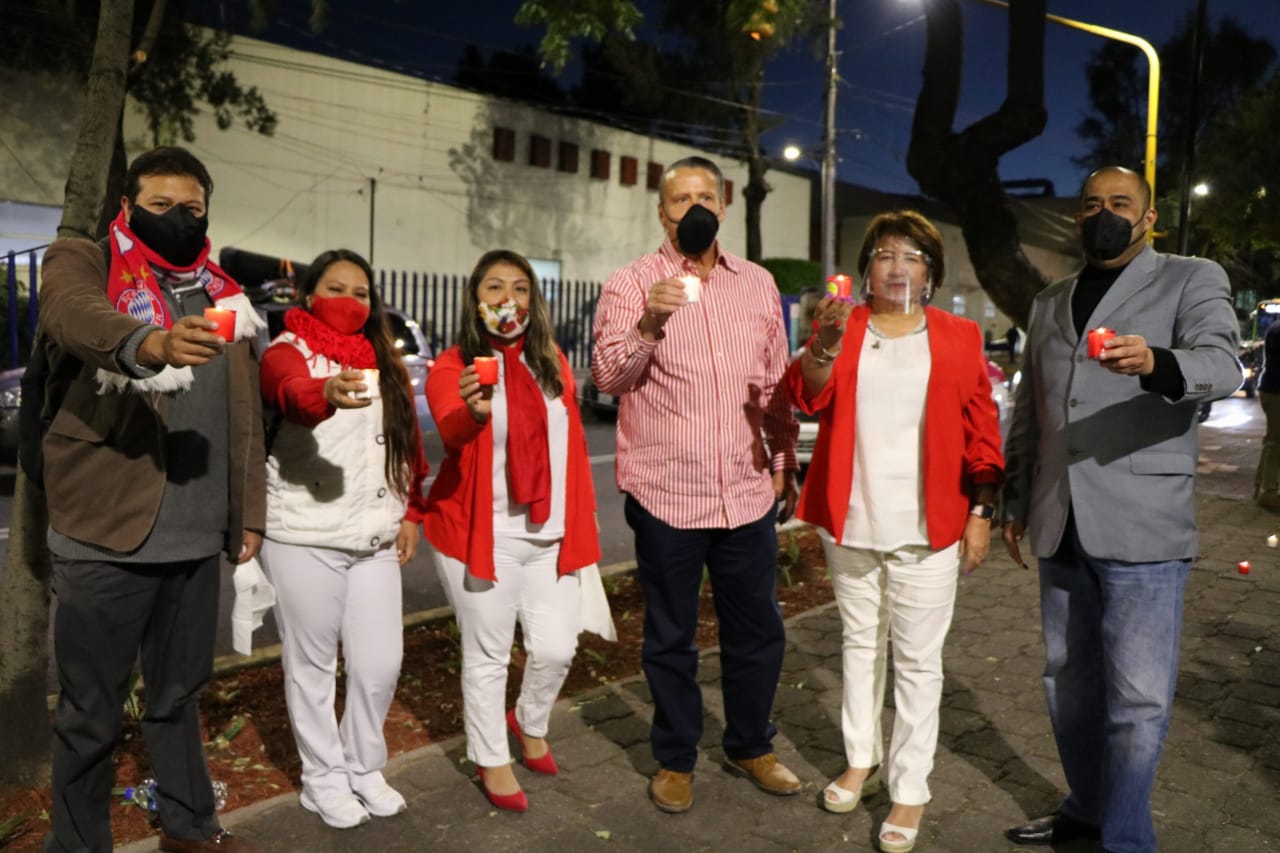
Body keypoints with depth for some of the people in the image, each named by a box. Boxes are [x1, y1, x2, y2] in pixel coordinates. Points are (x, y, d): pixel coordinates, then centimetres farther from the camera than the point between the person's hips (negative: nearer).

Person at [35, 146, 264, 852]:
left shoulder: (223, 296, 14)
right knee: (91, 709, 7)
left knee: (180, 691, 18)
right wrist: (153, 343, -47)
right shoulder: (80, 264, -1)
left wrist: (248, 512, 11)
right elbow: (76, 315, -26)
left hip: (197, 533, 5)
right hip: (107, 532, -4)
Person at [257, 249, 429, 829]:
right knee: (311, 663, 6)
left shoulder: (385, 362, 14)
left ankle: (364, 768, 29)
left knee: (380, 663, 7)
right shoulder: (287, 350, -3)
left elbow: (409, 441, 15)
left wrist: (411, 512, 10)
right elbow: (290, 391, -27)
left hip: (374, 537, 5)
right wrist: (328, 394, -49)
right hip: (304, 538, -4)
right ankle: (323, 778, 24)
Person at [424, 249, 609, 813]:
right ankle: (491, 760, 26)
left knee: (556, 648, 8)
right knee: (488, 655, 6)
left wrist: (582, 521, 10)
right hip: (483, 534, -4)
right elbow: (450, 430, -28)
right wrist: (473, 409, -50)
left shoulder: (553, 362, 7)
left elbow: (573, 445, 11)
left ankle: (531, 724, 38)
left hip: (551, 533, 4)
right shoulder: (452, 366, -7)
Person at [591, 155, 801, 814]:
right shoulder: (630, 284, -3)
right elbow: (606, 377, -15)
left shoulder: (758, 284, 9)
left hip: (748, 491, 4)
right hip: (667, 493, -3)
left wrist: (786, 463, 14)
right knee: (670, 637, 10)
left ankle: (750, 746, 35)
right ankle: (675, 760, 29)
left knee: (757, 631, 14)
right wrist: (648, 325, -32)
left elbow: (775, 384, 14)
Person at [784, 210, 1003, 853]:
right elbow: (810, 397, -13)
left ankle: (909, 791, 15)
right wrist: (824, 342, -31)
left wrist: (981, 512, -2)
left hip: (924, 529, -1)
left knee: (917, 659, 3)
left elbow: (981, 433, 2)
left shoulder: (959, 337, 3)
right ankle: (861, 759, 31)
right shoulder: (841, 327, 4)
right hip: (850, 523, 2)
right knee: (859, 643, 15)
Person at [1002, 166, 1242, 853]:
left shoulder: (1192, 280, 3)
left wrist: (1153, 362, -37)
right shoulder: (1049, 303, 17)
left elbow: (1221, 364, -16)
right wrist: (1016, 503, 17)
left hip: (1142, 527, -5)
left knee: (1137, 697, -2)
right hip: (1059, 528, 5)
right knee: (1068, 680, 14)